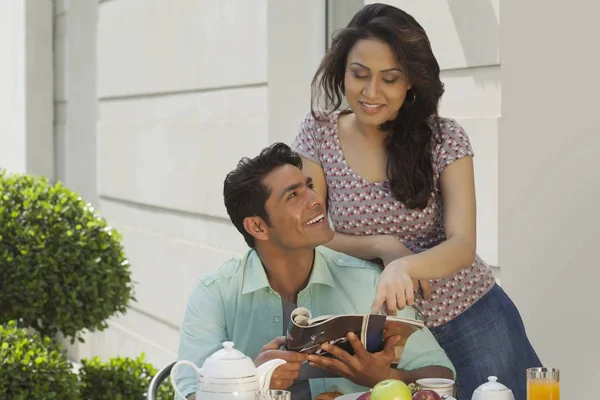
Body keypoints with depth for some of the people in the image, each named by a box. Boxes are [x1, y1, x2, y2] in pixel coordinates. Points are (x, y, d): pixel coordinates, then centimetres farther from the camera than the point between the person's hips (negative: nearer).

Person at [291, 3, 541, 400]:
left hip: (471, 320, -1)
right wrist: (382, 246, -21)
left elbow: (462, 245, -20)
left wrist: (404, 266, -41)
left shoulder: (444, 139, -11)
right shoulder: (319, 134, -6)